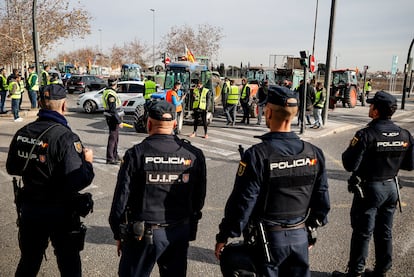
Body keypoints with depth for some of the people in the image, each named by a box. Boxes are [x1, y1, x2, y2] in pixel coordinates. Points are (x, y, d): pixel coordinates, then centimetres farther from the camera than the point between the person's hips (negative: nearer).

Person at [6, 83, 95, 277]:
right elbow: (77, 181, -27)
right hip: (60, 211, -5)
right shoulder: (66, 137, -23)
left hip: (28, 209, 6)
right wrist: (87, 162, -10)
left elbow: (12, 168, 10)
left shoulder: (22, 133, -4)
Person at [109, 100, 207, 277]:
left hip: (143, 234, -3)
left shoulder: (136, 154, -14)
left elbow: (121, 198, -9)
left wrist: (118, 234, 4)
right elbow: (199, 198, 3)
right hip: (180, 234, 3)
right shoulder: (194, 155, -5)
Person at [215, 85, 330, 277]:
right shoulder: (314, 153, -4)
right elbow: (322, 200, 3)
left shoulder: (257, 155, -20)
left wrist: (223, 237, -6)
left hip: (267, 238, -4)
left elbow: (242, 203, -18)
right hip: (300, 236, 5)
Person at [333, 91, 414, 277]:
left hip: (369, 189, -5)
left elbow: (350, 165, -21)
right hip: (391, 188, 6)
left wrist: (348, 152, -3)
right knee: (384, 232, 18)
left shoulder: (366, 135, -21)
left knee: (362, 233, 6)